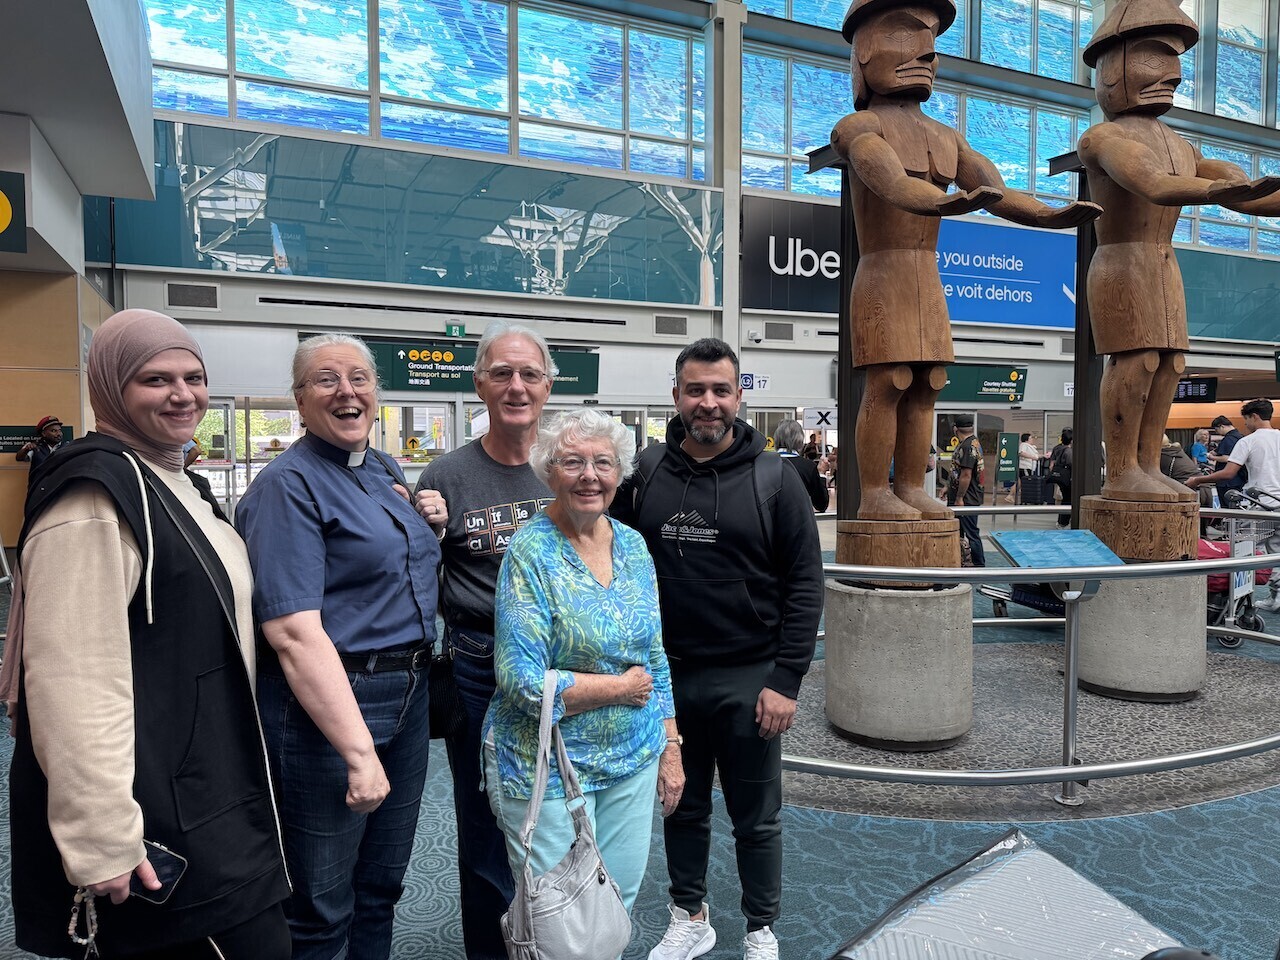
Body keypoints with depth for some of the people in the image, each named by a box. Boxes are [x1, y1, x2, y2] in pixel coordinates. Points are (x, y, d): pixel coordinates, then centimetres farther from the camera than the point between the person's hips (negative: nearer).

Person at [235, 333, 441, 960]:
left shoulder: (387, 470, 10)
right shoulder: (288, 484, -14)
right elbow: (293, 632, -23)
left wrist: (431, 519, 5)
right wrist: (359, 751, -25)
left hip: (407, 695, 8)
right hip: (325, 704, -8)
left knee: (383, 885, 21)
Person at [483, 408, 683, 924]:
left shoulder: (633, 545, 2)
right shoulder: (530, 552, -17)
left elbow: (655, 657, 9)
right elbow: (522, 681, -22)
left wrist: (671, 747, 8)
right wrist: (622, 688, -14)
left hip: (634, 761, 6)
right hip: (548, 770, -5)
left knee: (620, 899, 19)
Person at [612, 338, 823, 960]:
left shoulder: (773, 479, -6)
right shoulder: (643, 475, 0)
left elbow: (805, 585, -6)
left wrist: (785, 681, -10)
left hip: (749, 680, -2)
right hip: (666, 676, 3)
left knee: (756, 819, 14)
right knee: (683, 808, 20)